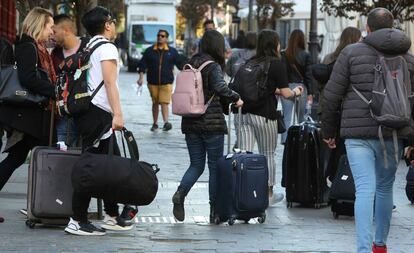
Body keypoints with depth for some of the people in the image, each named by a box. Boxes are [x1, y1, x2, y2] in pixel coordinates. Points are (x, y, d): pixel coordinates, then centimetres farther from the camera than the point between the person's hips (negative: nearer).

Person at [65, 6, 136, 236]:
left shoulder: (88, 48, 19)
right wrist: (118, 114, -21)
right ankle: (77, 221, -9)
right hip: (98, 113, -9)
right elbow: (110, 83, -17)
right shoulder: (107, 48, -8)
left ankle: (112, 217, 19)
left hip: (88, 111, 9)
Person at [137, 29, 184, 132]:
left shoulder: (172, 51, 7)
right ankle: (155, 123, 19)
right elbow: (142, 65, 5)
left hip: (166, 82, -2)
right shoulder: (149, 51, 7)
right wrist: (141, 77, -6)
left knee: (164, 103, -14)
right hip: (152, 82, 2)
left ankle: (166, 122, -22)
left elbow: (180, 64, 10)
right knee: (155, 103, 10)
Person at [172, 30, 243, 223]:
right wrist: (236, 98, -13)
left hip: (190, 122, 6)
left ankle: (181, 193, -13)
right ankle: (215, 210, 7)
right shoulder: (213, 66, -11)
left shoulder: (190, 64, 8)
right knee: (215, 166, 5)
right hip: (212, 123, -6)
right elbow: (220, 88, -26)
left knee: (196, 164, 13)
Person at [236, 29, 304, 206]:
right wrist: (295, 92, 15)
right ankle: (268, 194, 21)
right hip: (264, 115, -4)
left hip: (245, 112, 4)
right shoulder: (277, 64, -6)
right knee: (268, 155, 11)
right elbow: (286, 93, -7)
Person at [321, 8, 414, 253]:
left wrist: (329, 130, 10)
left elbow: (332, 95, -1)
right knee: (385, 188, 17)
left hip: (358, 133, -2)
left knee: (365, 189, -6)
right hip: (392, 134, 2)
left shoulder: (352, 52, 0)